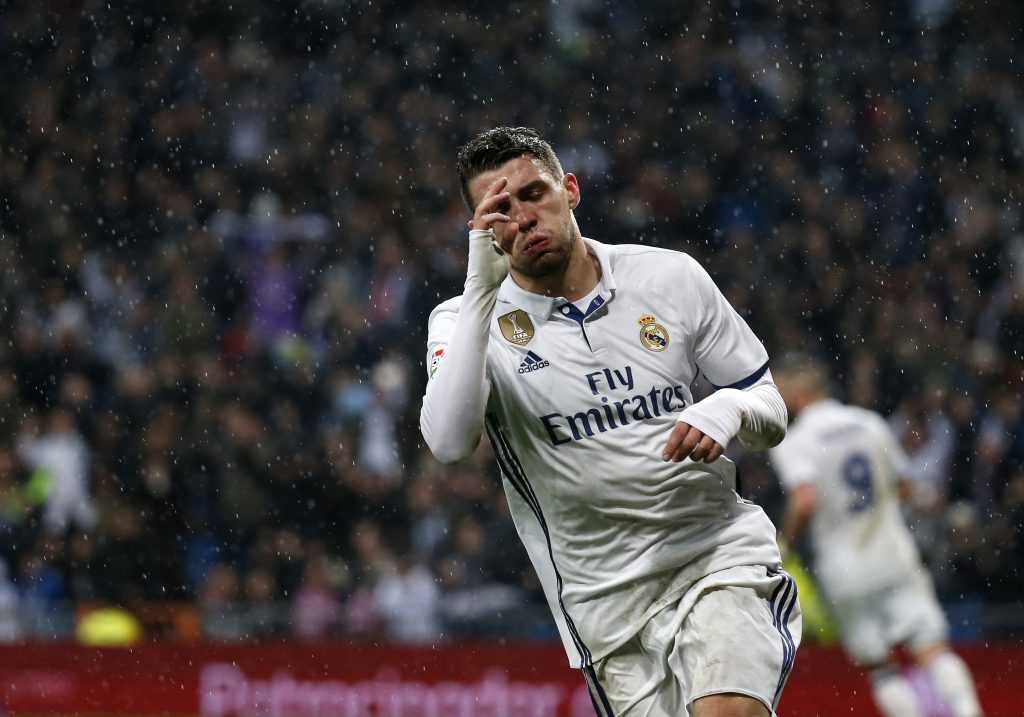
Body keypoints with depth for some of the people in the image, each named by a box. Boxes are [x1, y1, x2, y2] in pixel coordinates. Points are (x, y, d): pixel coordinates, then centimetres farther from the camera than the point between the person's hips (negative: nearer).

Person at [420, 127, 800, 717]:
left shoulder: (671, 276, 6)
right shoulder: (467, 320, 0)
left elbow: (772, 416, 13)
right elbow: (449, 443, -22)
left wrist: (730, 409, -12)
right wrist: (482, 286, -24)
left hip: (720, 552, -1)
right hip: (606, 598, 1)